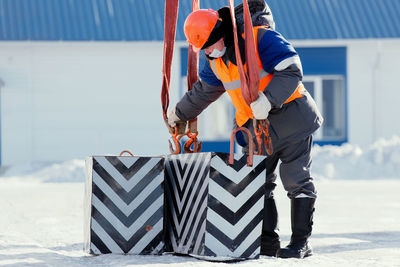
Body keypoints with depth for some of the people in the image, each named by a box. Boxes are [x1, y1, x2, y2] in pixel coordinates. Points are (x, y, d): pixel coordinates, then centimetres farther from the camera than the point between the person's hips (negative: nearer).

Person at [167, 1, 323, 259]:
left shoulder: (261, 38, -18)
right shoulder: (216, 62, 5)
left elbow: (292, 72, -25)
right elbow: (202, 92, 23)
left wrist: (268, 98, -37)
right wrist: (179, 113, 34)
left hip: (291, 118, -7)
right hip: (256, 126, 7)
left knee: (297, 180, -3)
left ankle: (301, 242, 1)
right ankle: (268, 242, 7)